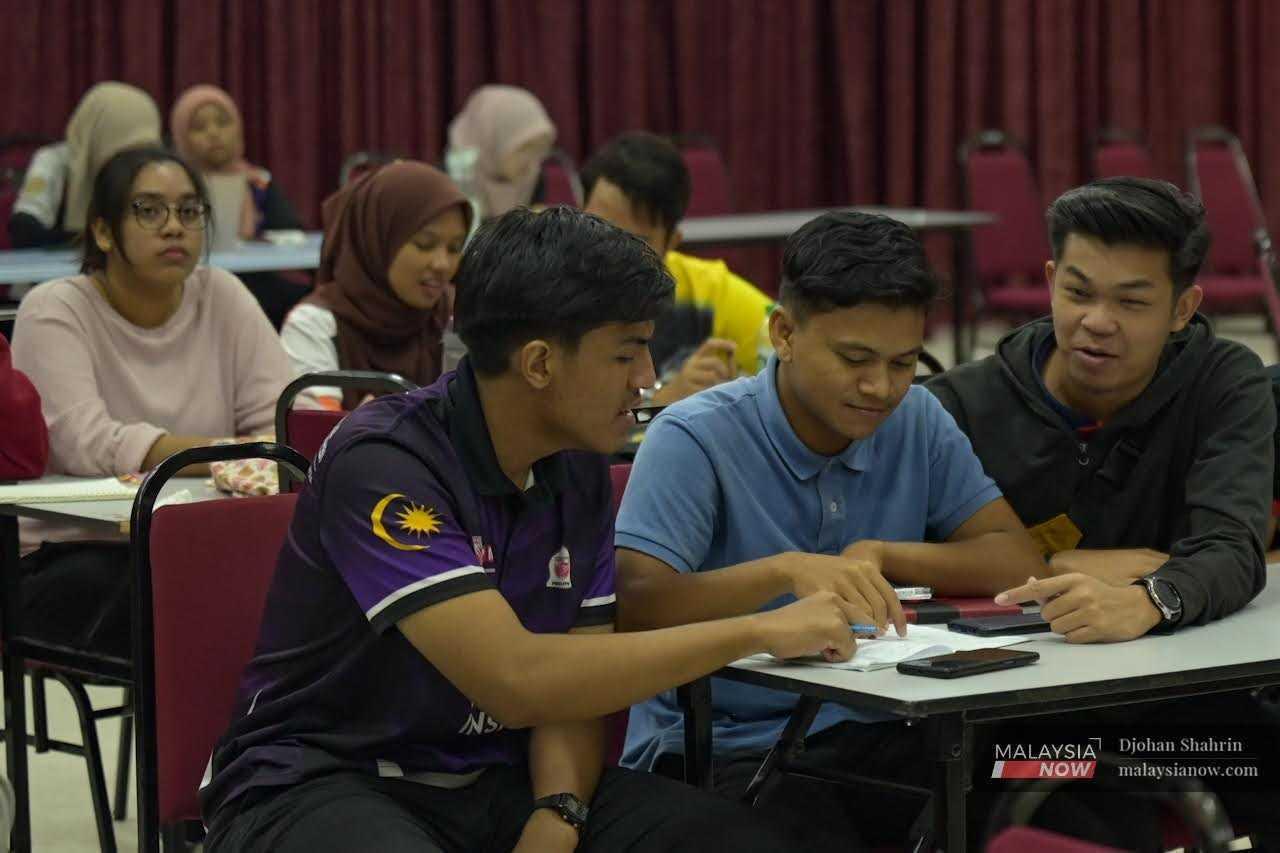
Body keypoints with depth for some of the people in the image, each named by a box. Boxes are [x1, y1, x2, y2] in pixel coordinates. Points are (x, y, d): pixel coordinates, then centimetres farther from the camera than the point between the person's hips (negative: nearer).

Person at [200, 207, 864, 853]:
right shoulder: (382, 463, -20)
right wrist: (757, 631, -24)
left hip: (494, 778, 6)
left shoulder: (578, 468, 4)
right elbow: (517, 679, -29)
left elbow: (578, 681, 5)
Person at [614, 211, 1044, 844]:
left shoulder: (917, 422, 7)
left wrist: (881, 555, -10)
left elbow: (1019, 564, 3)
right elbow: (632, 606, -22)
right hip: (718, 744, -5)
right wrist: (786, 570, -34)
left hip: (867, 733, 5)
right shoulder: (696, 439, -10)